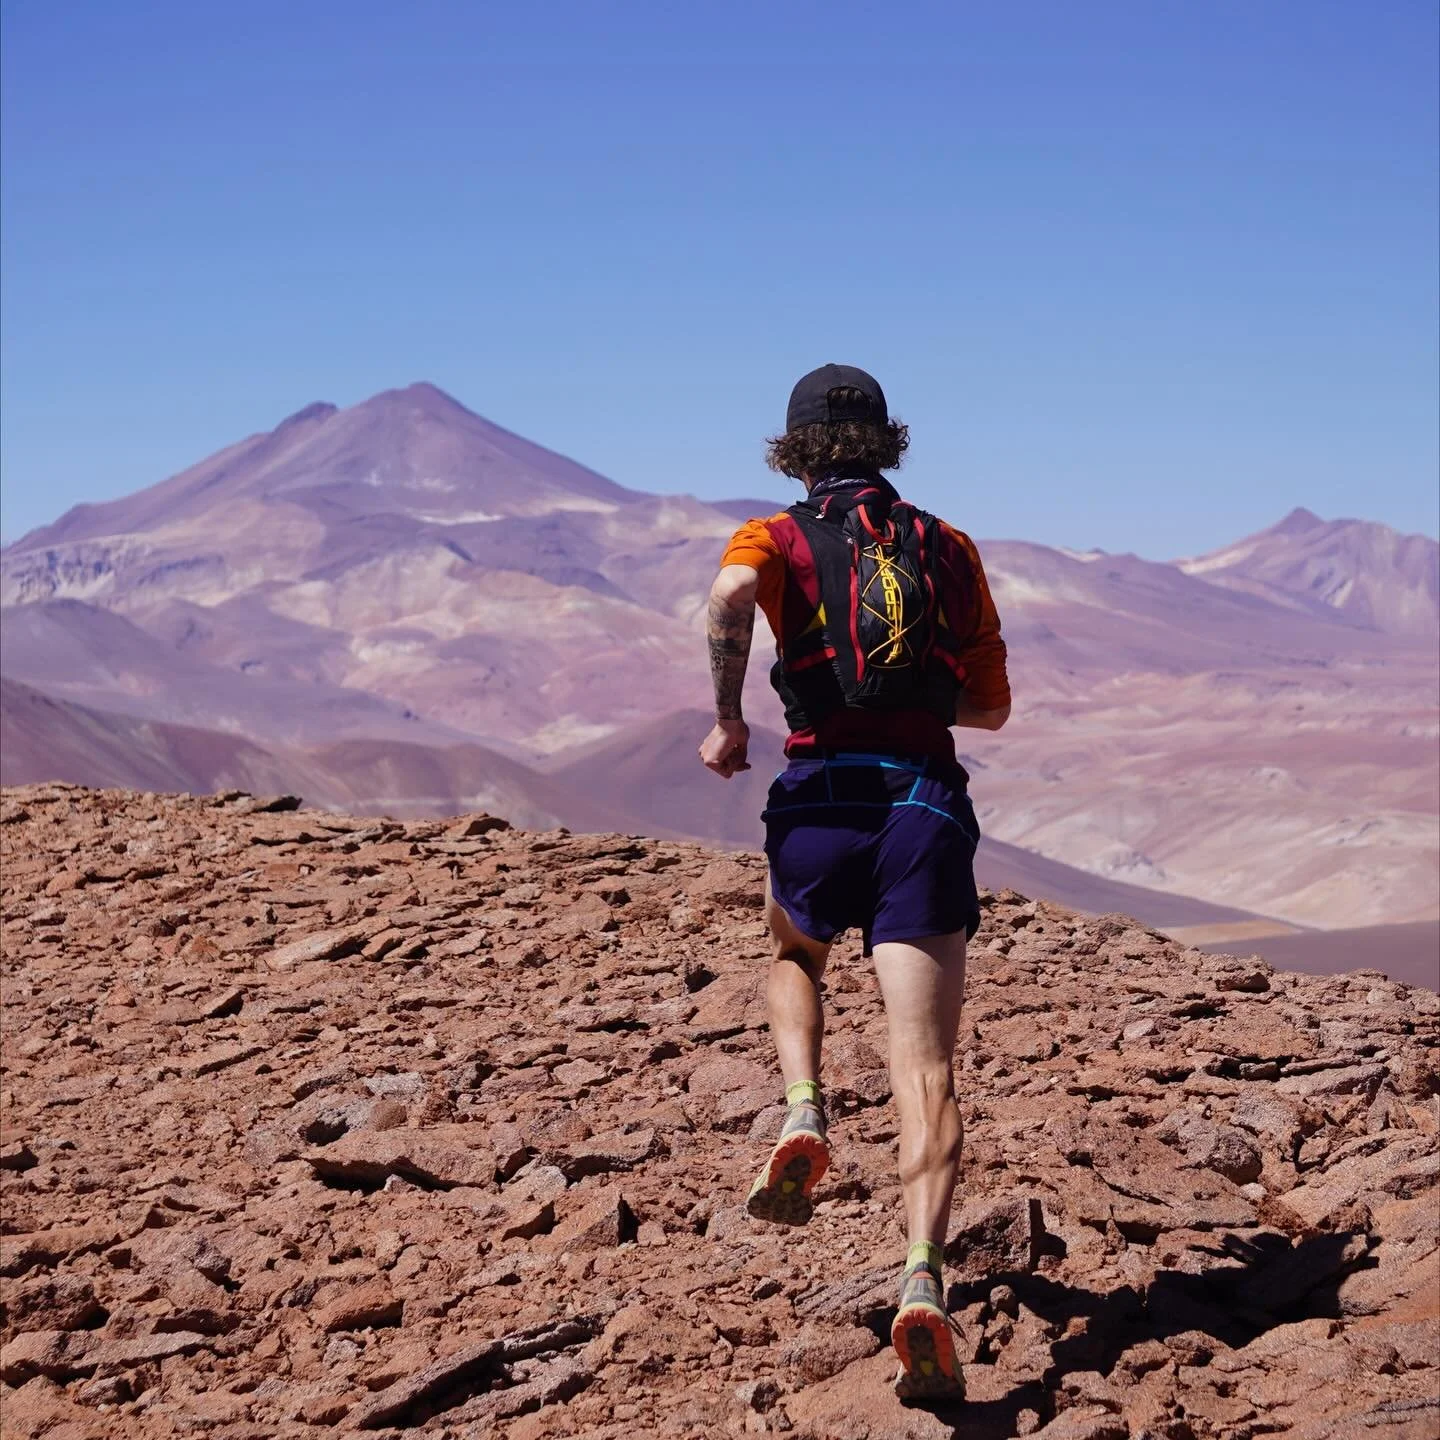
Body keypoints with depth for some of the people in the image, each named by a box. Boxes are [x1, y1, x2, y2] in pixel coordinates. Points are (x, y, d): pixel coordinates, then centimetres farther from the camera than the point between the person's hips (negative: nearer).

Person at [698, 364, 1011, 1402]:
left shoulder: (776, 538, 8)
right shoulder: (950, 550, 17)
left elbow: (731, 596, -18)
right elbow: (993, 706, 21)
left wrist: (728, 720, -8)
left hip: (822, 802, 0)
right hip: (931, 808, 1)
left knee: (796, 956, 33)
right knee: (926, 1073, -5)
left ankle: (804, 1116, 8)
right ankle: (923, 1278, -24)